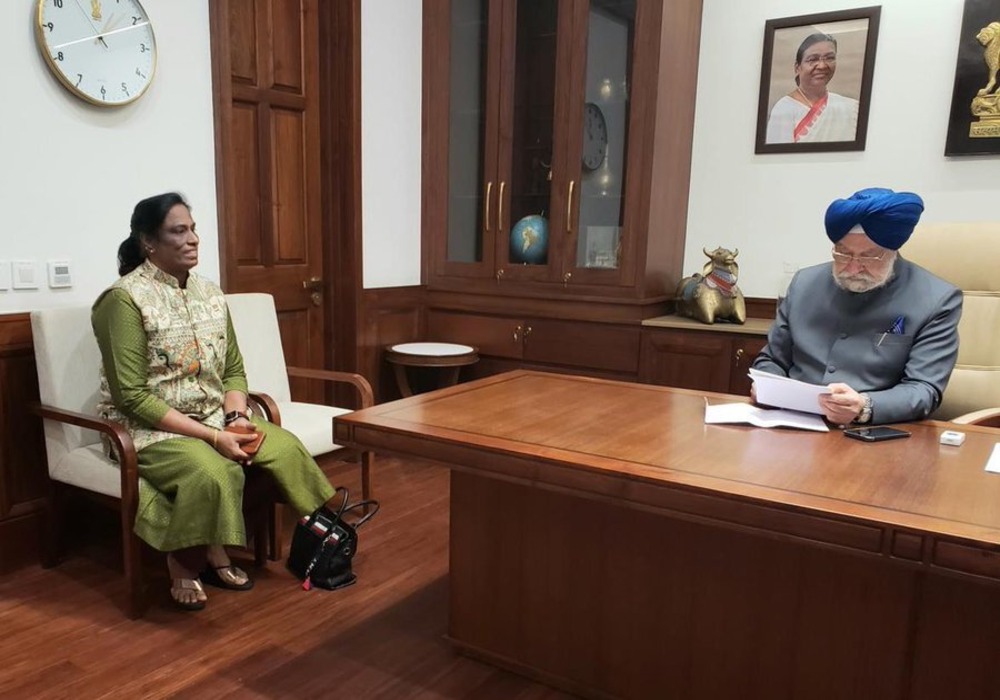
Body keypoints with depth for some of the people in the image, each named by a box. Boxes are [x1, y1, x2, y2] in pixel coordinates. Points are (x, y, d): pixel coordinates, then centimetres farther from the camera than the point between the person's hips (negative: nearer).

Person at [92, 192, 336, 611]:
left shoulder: (210, 293, 7)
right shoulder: (125, 299, -14)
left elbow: (233, 370, 9)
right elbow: (133, 397, -19)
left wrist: (236, 417, -12)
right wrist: (212, 436, -24)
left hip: (214, 418, 7)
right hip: (148, 428, -6)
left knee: (287, 448, -16)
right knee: (213, 471, -35)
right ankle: (185, 562, -5)